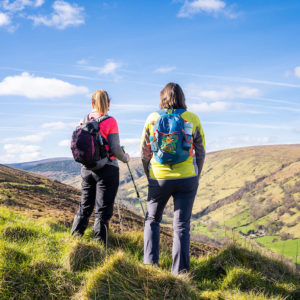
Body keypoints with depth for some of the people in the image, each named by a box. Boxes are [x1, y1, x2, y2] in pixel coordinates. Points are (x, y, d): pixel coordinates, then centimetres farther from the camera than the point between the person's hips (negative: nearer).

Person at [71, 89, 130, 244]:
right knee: (103, 210, 1)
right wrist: (125, 158, 5)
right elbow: (115, 149, -13)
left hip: (87, 168, 5)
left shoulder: (84, 121, 3)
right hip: (107, 169, -5)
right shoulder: (110, 122, -11)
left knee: (84, 207, 17)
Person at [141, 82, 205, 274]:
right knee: (182, 225, 6)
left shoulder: (152, 119, -1)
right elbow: (201, 152, 3)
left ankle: (150, 262, 11)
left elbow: (145, 152, 4)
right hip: (187, 178, 0)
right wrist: (195, 177, 15)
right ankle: (180, 271, 4)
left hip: (159, 179, 0)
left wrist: (149, 176, 16)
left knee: (152, 220, 20)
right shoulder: (192, 119, -1)